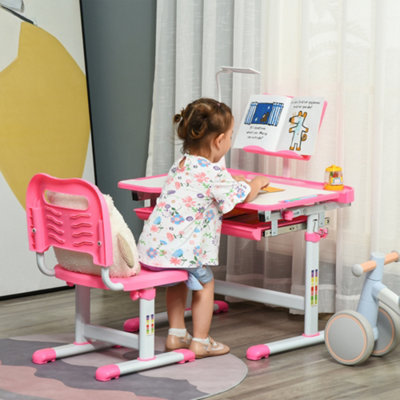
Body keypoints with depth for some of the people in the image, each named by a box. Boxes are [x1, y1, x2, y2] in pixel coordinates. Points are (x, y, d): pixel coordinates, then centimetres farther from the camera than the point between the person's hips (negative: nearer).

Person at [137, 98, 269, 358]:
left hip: (151, 248, 8)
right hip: (180, 250, -8)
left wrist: (234, 181, 33)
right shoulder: (214, 174, -14)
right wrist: (257, 183, 19)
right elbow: (245, 195, 0)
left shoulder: (181, 164, 13)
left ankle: (176, 335, 34)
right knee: (204, 283, 15)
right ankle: (200, 342, 19)